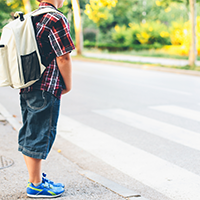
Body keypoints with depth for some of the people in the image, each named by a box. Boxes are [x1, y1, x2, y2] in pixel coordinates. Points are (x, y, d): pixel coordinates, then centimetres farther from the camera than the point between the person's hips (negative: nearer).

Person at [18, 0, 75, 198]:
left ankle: (36, 178, 28)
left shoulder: (32, 18, 14)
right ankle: (36, 185, 9)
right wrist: (68, 85, -3)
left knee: (29, 134, 14)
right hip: (46, 88, -9)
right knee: (40, 136, -1)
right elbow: (63, 57, -16)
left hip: (26, 87, 9)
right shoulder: (56, 19, -13)